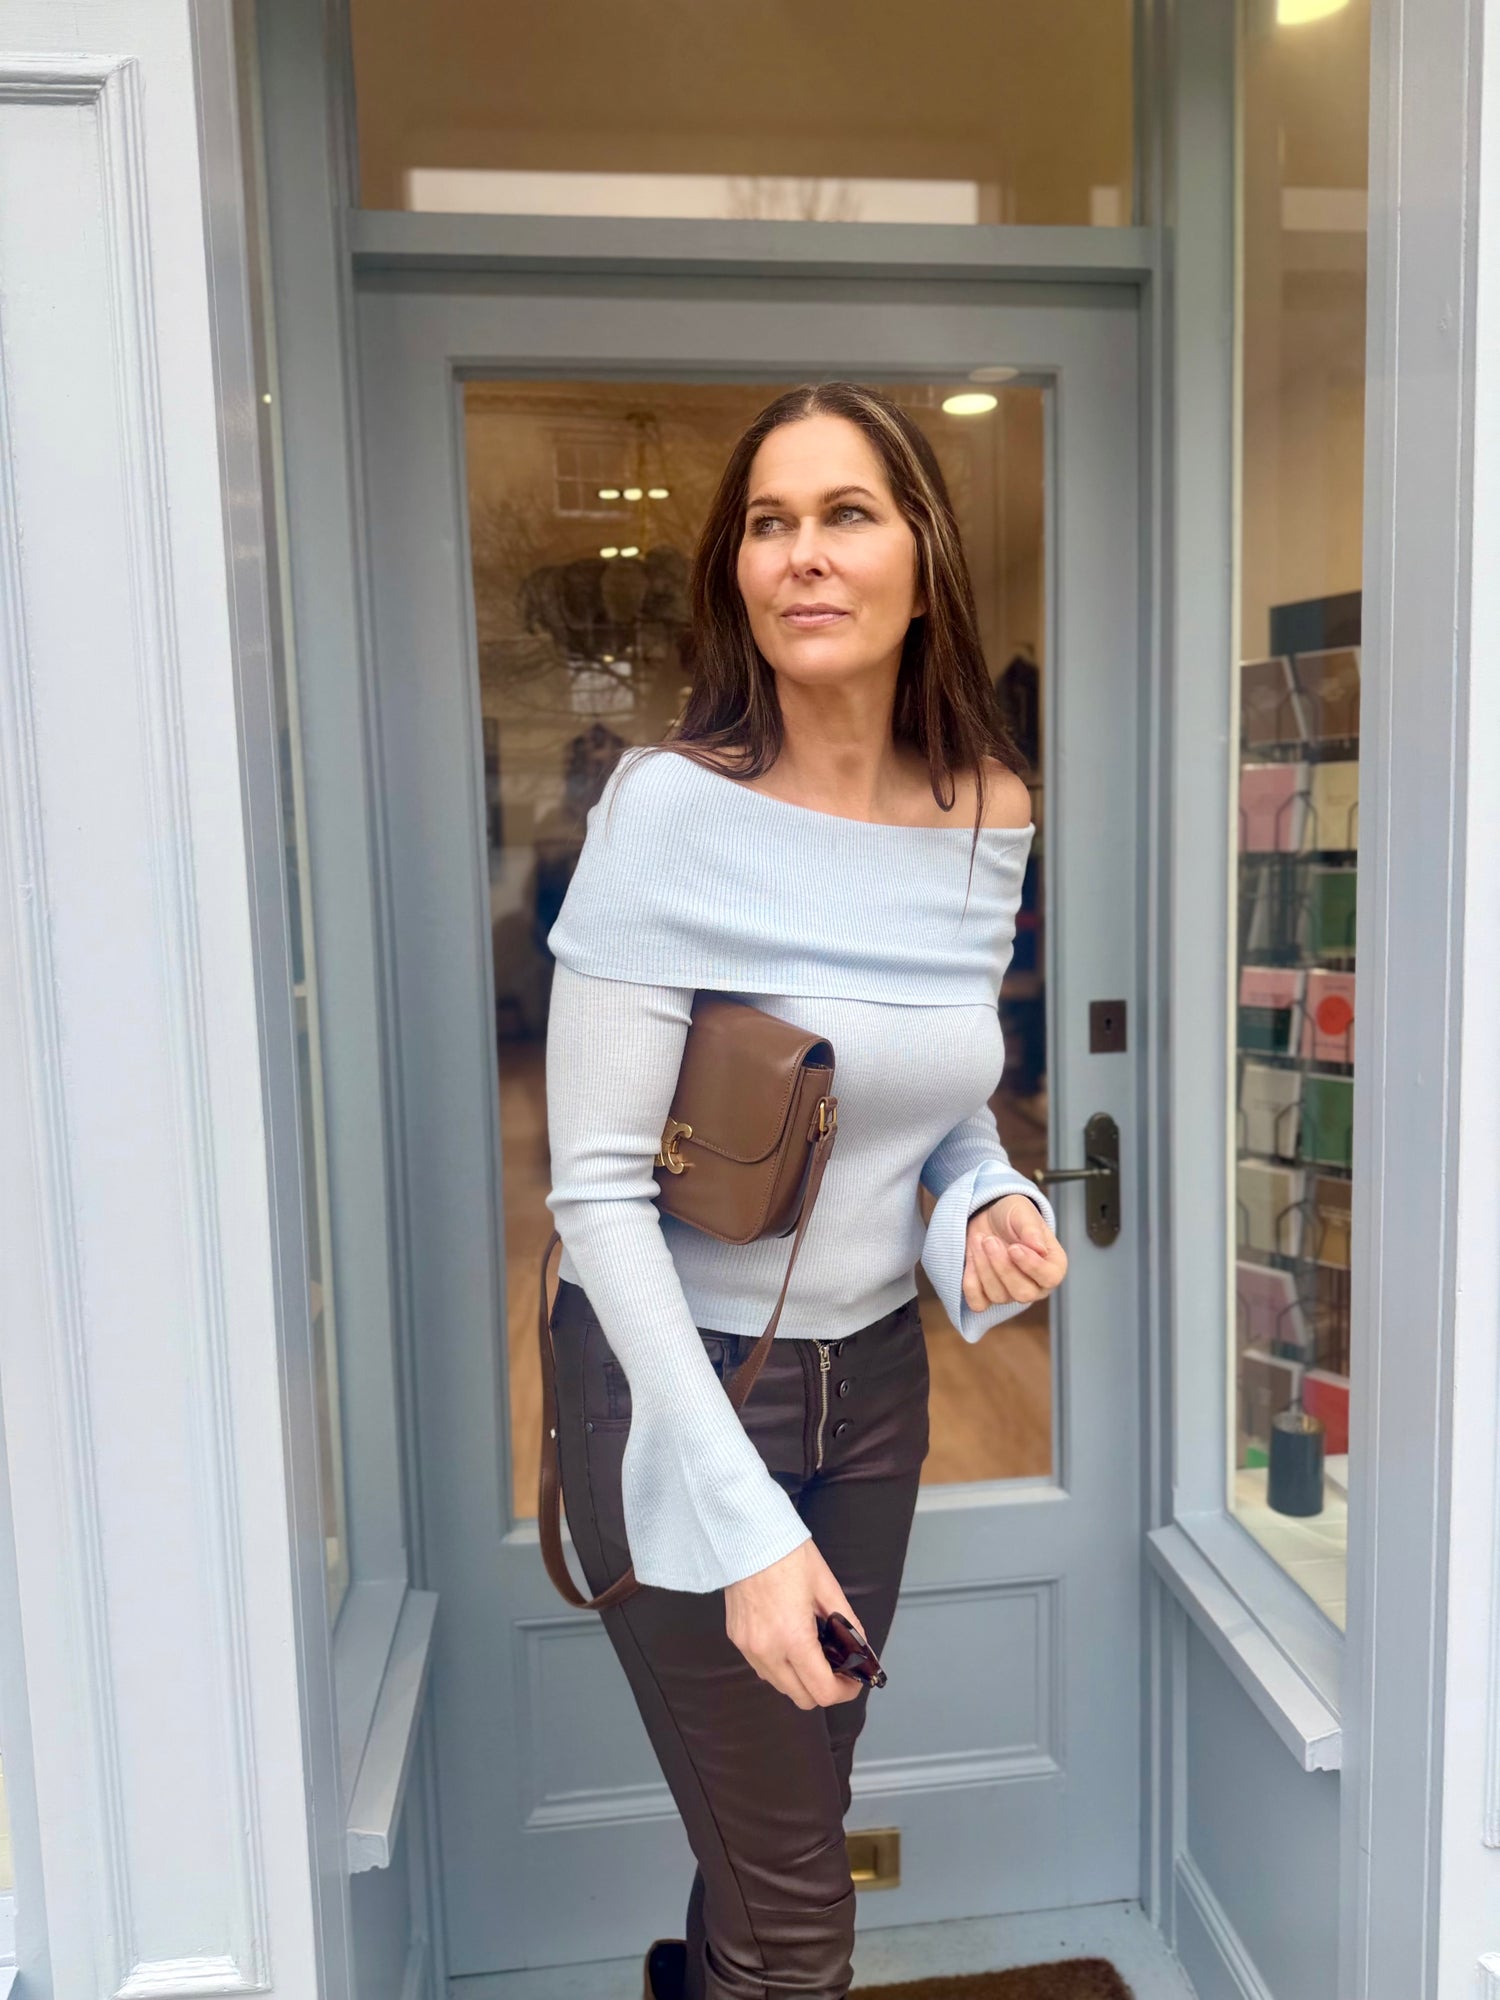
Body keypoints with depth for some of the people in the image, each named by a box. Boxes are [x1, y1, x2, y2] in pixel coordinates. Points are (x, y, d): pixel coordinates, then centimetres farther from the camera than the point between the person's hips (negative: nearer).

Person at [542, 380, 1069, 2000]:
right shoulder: (674, 801, -19)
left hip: (874, 1378, 5)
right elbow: (596, 1187, -20)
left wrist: (992, 1208, -11)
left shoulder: (991, 818, -2)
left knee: (796, 1805, 23)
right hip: (676, 1381, -5)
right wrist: (745, 1524, -21)